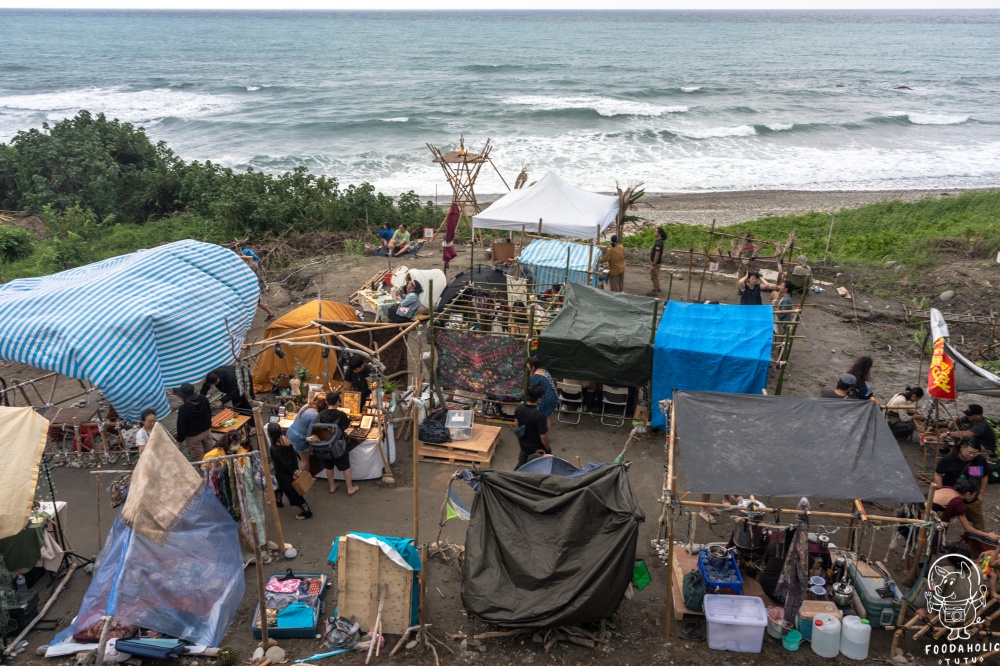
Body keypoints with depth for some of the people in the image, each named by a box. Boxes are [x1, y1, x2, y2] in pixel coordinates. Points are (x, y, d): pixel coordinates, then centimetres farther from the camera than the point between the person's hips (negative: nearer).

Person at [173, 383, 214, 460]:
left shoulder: (183, 409, -33)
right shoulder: (204, 399, -15)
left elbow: (181, 426, -21)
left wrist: (180, 439, -5)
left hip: (193, 436, -6)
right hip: (207, 431, 6)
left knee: (199, 458, 14)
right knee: (209, 451, 25)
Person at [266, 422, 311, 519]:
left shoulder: (274, 449, -32)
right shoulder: (284, 439, -13)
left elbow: (283, 464, -23)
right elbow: (294, 454, -6)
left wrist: (292, 473, -10)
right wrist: (296, 469, 1)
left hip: (283, 472, -8)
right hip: (290, 468, 8)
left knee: (291, 491, 7)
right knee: (279, 483, 32)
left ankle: (306, 512, 17)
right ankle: (277, 501, 56)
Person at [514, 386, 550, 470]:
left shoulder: (519, 408, -15)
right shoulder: (540, 415, -35)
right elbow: (543, 437, -26)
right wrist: (547, 449, -7)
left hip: (523, 445, 5)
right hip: (537, 449, -5)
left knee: (522, 463, 28)